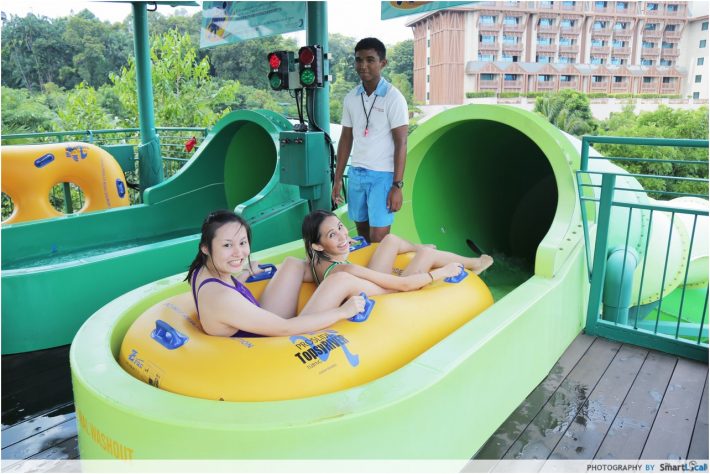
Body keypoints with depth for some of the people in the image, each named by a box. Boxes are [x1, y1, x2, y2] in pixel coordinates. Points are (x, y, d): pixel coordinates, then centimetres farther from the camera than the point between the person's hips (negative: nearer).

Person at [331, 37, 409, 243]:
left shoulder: (393, 98, -8)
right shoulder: (351, 98, 7)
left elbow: (401, 143, -10)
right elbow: (346, 138, 13)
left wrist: (397, 185, -15)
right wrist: (338, 178, 11)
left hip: (383, 176, -5)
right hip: (356, 173, 5)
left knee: (378, 239, -6)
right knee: (362, 232, 14)